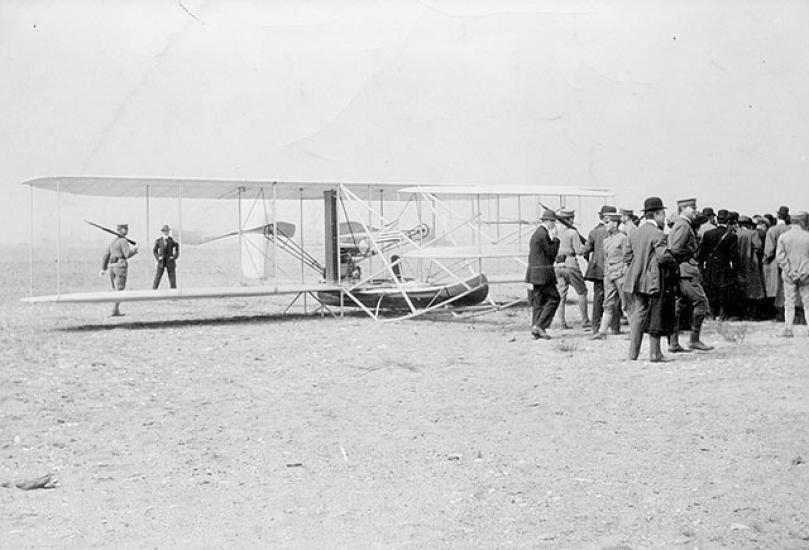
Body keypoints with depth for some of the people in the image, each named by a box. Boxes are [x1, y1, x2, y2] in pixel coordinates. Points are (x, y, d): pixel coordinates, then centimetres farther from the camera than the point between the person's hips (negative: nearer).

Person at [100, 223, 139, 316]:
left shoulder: (113, 241, 15)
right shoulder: (123, 241, -9)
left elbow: (106, 255, 14)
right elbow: (128, 254, -19)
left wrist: (103, 269, 15)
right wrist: (135, 249, -1)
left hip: (112, 267, 7)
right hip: (121, 266, -7)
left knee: (115, 290, 14)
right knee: (119, 290, -6)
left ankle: (116, 310, 13)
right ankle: (115, 311, -12)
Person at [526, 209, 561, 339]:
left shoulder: (537, 233, 17)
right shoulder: (543, 235, -15)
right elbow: (552, 253, -13)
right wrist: (555, 238, -2)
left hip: (534, 272, 10)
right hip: (543, 272, -10)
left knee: (538, 300, 9)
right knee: (554, 298, -5)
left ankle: (537, 331, 9)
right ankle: (539, 325, -10)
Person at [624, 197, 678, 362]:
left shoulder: (635, 232, 10)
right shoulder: (657, 234, -14)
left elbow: (627, 256, 15)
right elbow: (664, 256, -24)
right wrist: (674, 264, -6)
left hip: (636, 280, 7)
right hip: (654, 280, -7)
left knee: (638, 314, 10)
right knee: (656, 316, 3)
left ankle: (633, 352, 9)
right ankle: (655, 353, 8)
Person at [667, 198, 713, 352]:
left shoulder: (678, 225, 20)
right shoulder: (684, 226, -11)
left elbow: (672, 249, 21)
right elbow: (676, 250, -21)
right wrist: (690, 254, -10)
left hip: (681, 272, 10)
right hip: (685, 270, -10)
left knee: (679, 305, 9)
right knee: (701, 301, -7)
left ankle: (673, 343, 8)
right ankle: (694, 340, -4)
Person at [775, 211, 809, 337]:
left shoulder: (783, 237, -3)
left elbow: (780, 257, -6)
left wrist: (790, 272, -5)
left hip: (789, 276, 1)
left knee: (789, 303, 7)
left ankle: (788, 329, 5)